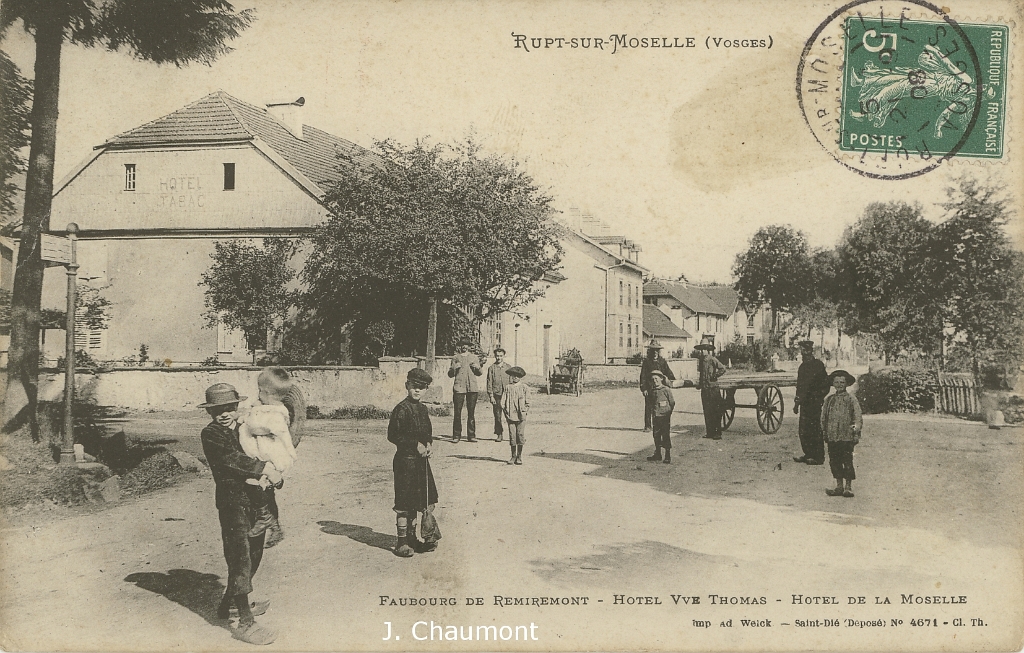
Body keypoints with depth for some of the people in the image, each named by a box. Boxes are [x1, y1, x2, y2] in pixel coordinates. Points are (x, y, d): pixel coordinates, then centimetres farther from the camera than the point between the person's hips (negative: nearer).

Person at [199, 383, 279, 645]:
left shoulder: (244, 427, 13)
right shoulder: (210, 434, -7)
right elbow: (232, 457, -21)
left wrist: (274, 470, 0)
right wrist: (264, 468, -23)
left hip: (254, 499, 8)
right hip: (233, 501, -8)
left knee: (252, 555, 17)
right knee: (240, 559, -6)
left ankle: (228, 605, 34)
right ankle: (246, 624, -2)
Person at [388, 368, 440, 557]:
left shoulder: (422, 409, 11)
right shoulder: (401, 409, -13)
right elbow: (393, 436, -15)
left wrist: (428, 444, 1)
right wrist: (416, 445, -16)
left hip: (420, 460, 8)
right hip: (405, 460, -8)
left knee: (419, 502, 13)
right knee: (404, 503, -2)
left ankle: (412, 539, 24)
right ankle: (402, 542, 7)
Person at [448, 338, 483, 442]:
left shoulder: (474, 357, 18)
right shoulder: (455, 358, 14)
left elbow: (480, 373, 20)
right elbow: (450, 374, 12)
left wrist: (478, 367, -1)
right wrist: (454, 368, -8)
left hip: (472, 387, 1)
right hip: (459, 387, -1)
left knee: (471, 413, -1)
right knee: (457, 412, -6)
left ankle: (471, 436, 2)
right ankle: (456, 436, -1)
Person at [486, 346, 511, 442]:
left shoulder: (508, 367, 9)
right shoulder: (491, 368, 5)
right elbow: (489, 383, 3)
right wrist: (491, 396, -4)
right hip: (496, 395, 0)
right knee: (497, 416, 1)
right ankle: (499, 434, 10)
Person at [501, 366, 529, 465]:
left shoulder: (523, 387, 5)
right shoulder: (508, 387, 8)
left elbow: (527, 401, 6)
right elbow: (503, 401, 8)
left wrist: (524, 411, -3)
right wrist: (506, 412, -1)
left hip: (521, 416, -1)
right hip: (511, 415, 1)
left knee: (520, 435, -3)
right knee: (512, 435, 1)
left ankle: (519, 456, 7)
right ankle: (513, 456, 11)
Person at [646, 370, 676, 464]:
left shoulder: (666, 390, -7)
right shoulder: (652, 391, 9)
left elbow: (672, 402, -3)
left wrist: (669, 413, -4)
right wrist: (652, 415, 14)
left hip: (665, 417, -6)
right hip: (656, 417, 6)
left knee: (666, 437, -2)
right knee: (656, 436, 10)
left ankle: (668, 457, 4)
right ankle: (657, 454, 20)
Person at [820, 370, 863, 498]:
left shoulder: (851, 399, 1)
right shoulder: (829, 399, 11)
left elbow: (858, 417, -1)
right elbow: (823, 417, 17)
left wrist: (856, 429, -11)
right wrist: (824, 432, 13)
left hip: (847, 436, -4)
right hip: (832, 437, 4)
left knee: (847, 462, -3)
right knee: (834, 462, 6)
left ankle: (848, 487, 6)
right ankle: (839, 487, 16)